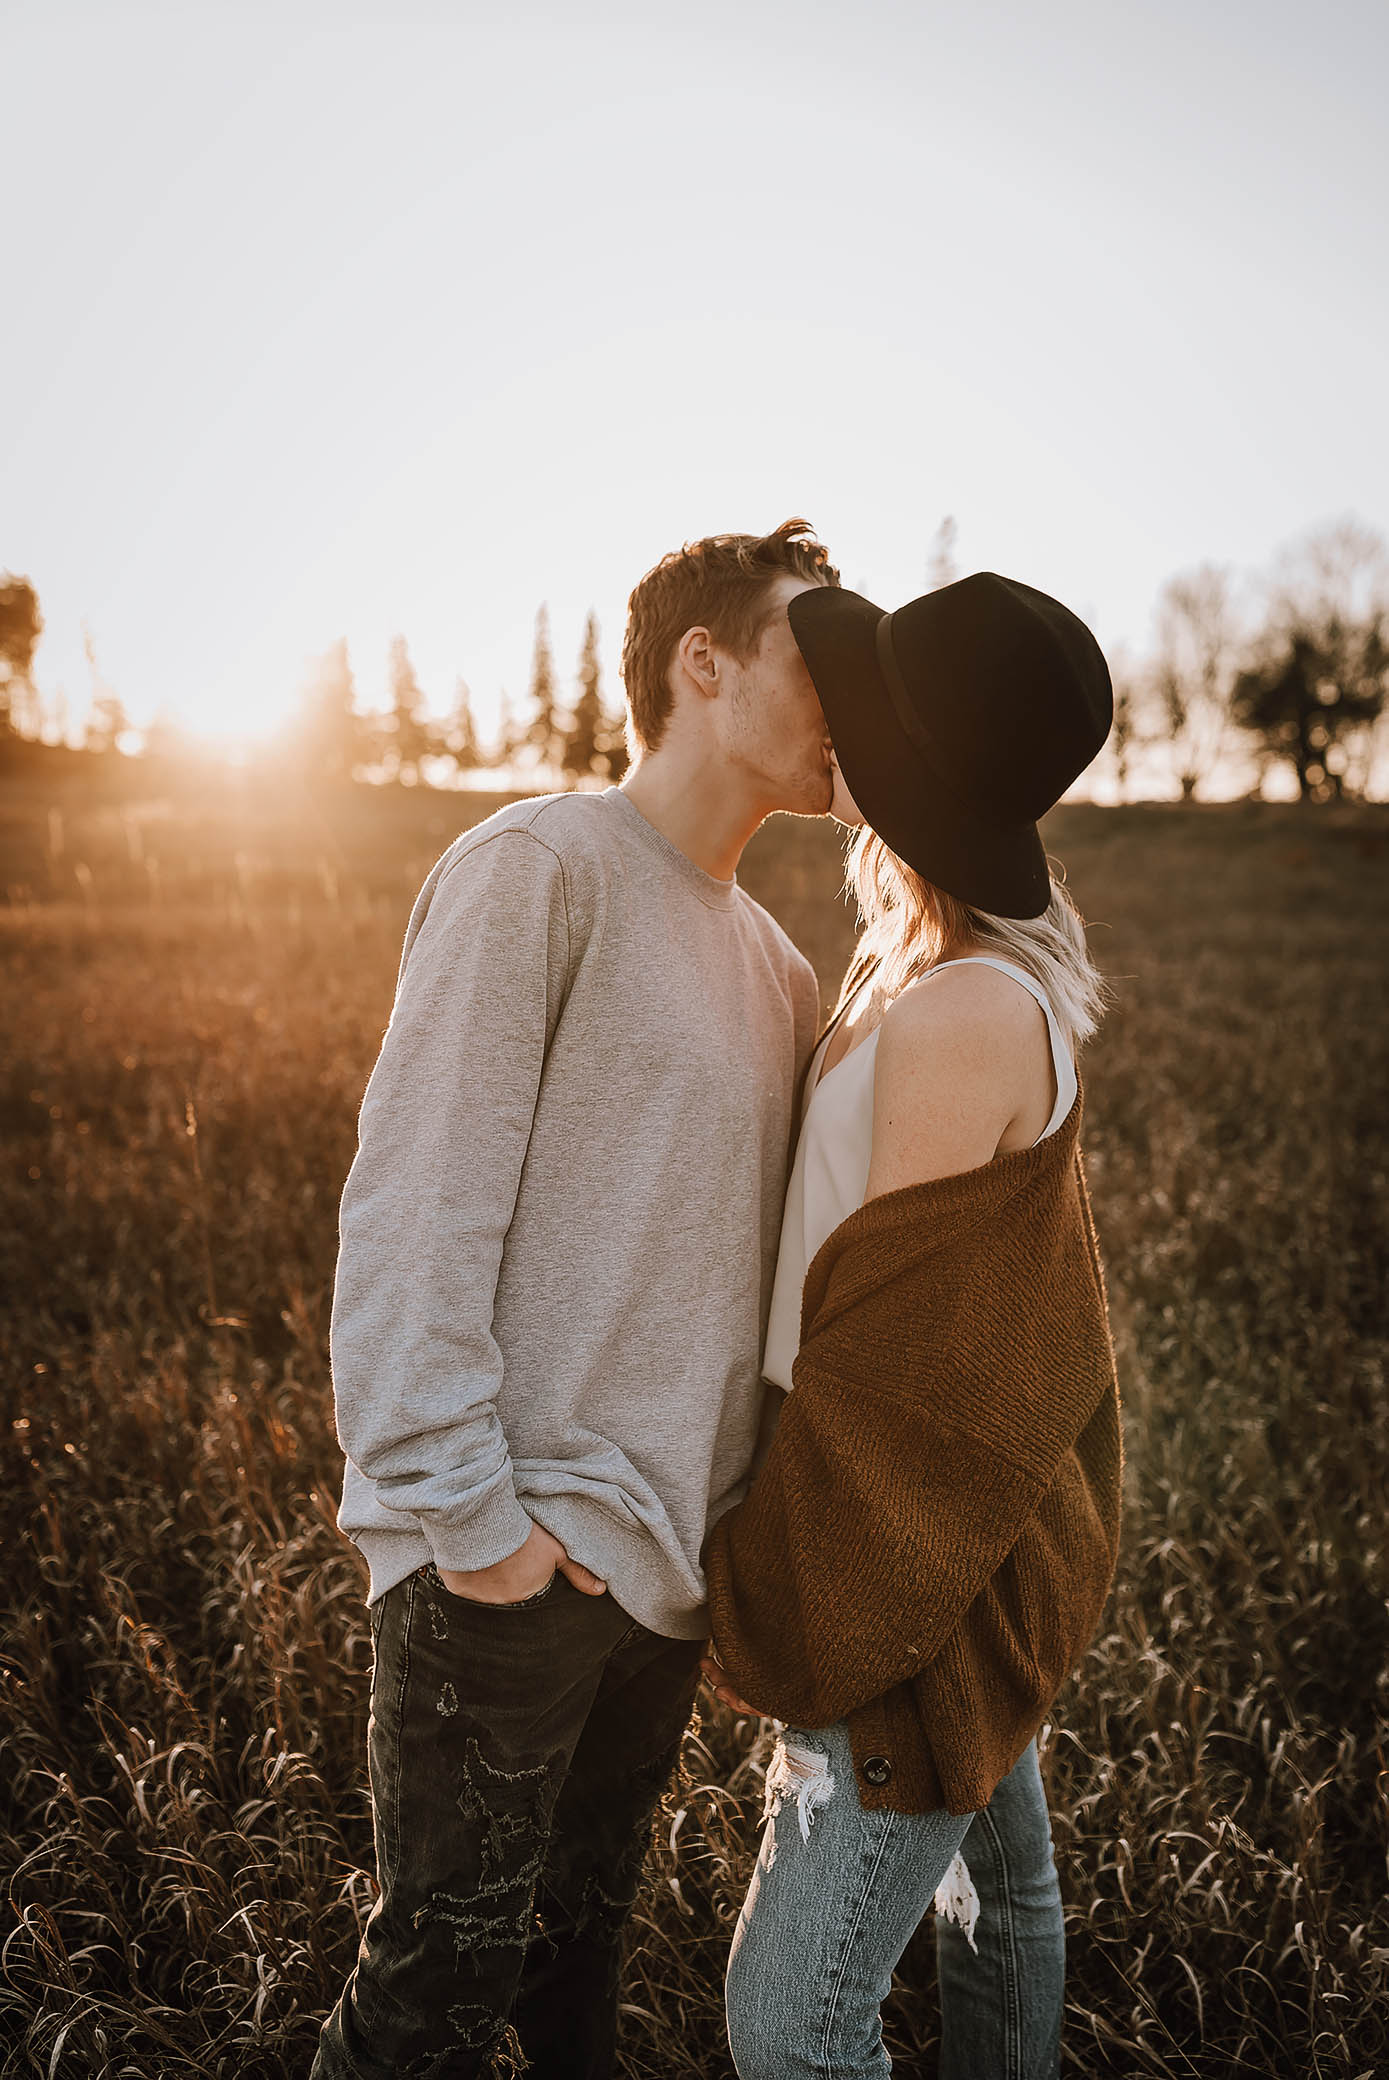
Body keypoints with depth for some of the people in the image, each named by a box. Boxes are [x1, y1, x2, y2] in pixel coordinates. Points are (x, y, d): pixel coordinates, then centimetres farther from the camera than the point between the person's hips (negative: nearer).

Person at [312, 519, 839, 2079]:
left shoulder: (773, 962, 12)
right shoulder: (538, 868, -11)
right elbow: (412, 1206, -15)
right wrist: (467, 1511, -17)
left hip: (672, 1554, 7)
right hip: (512, 1557, -6)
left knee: (585, 1929, 23)